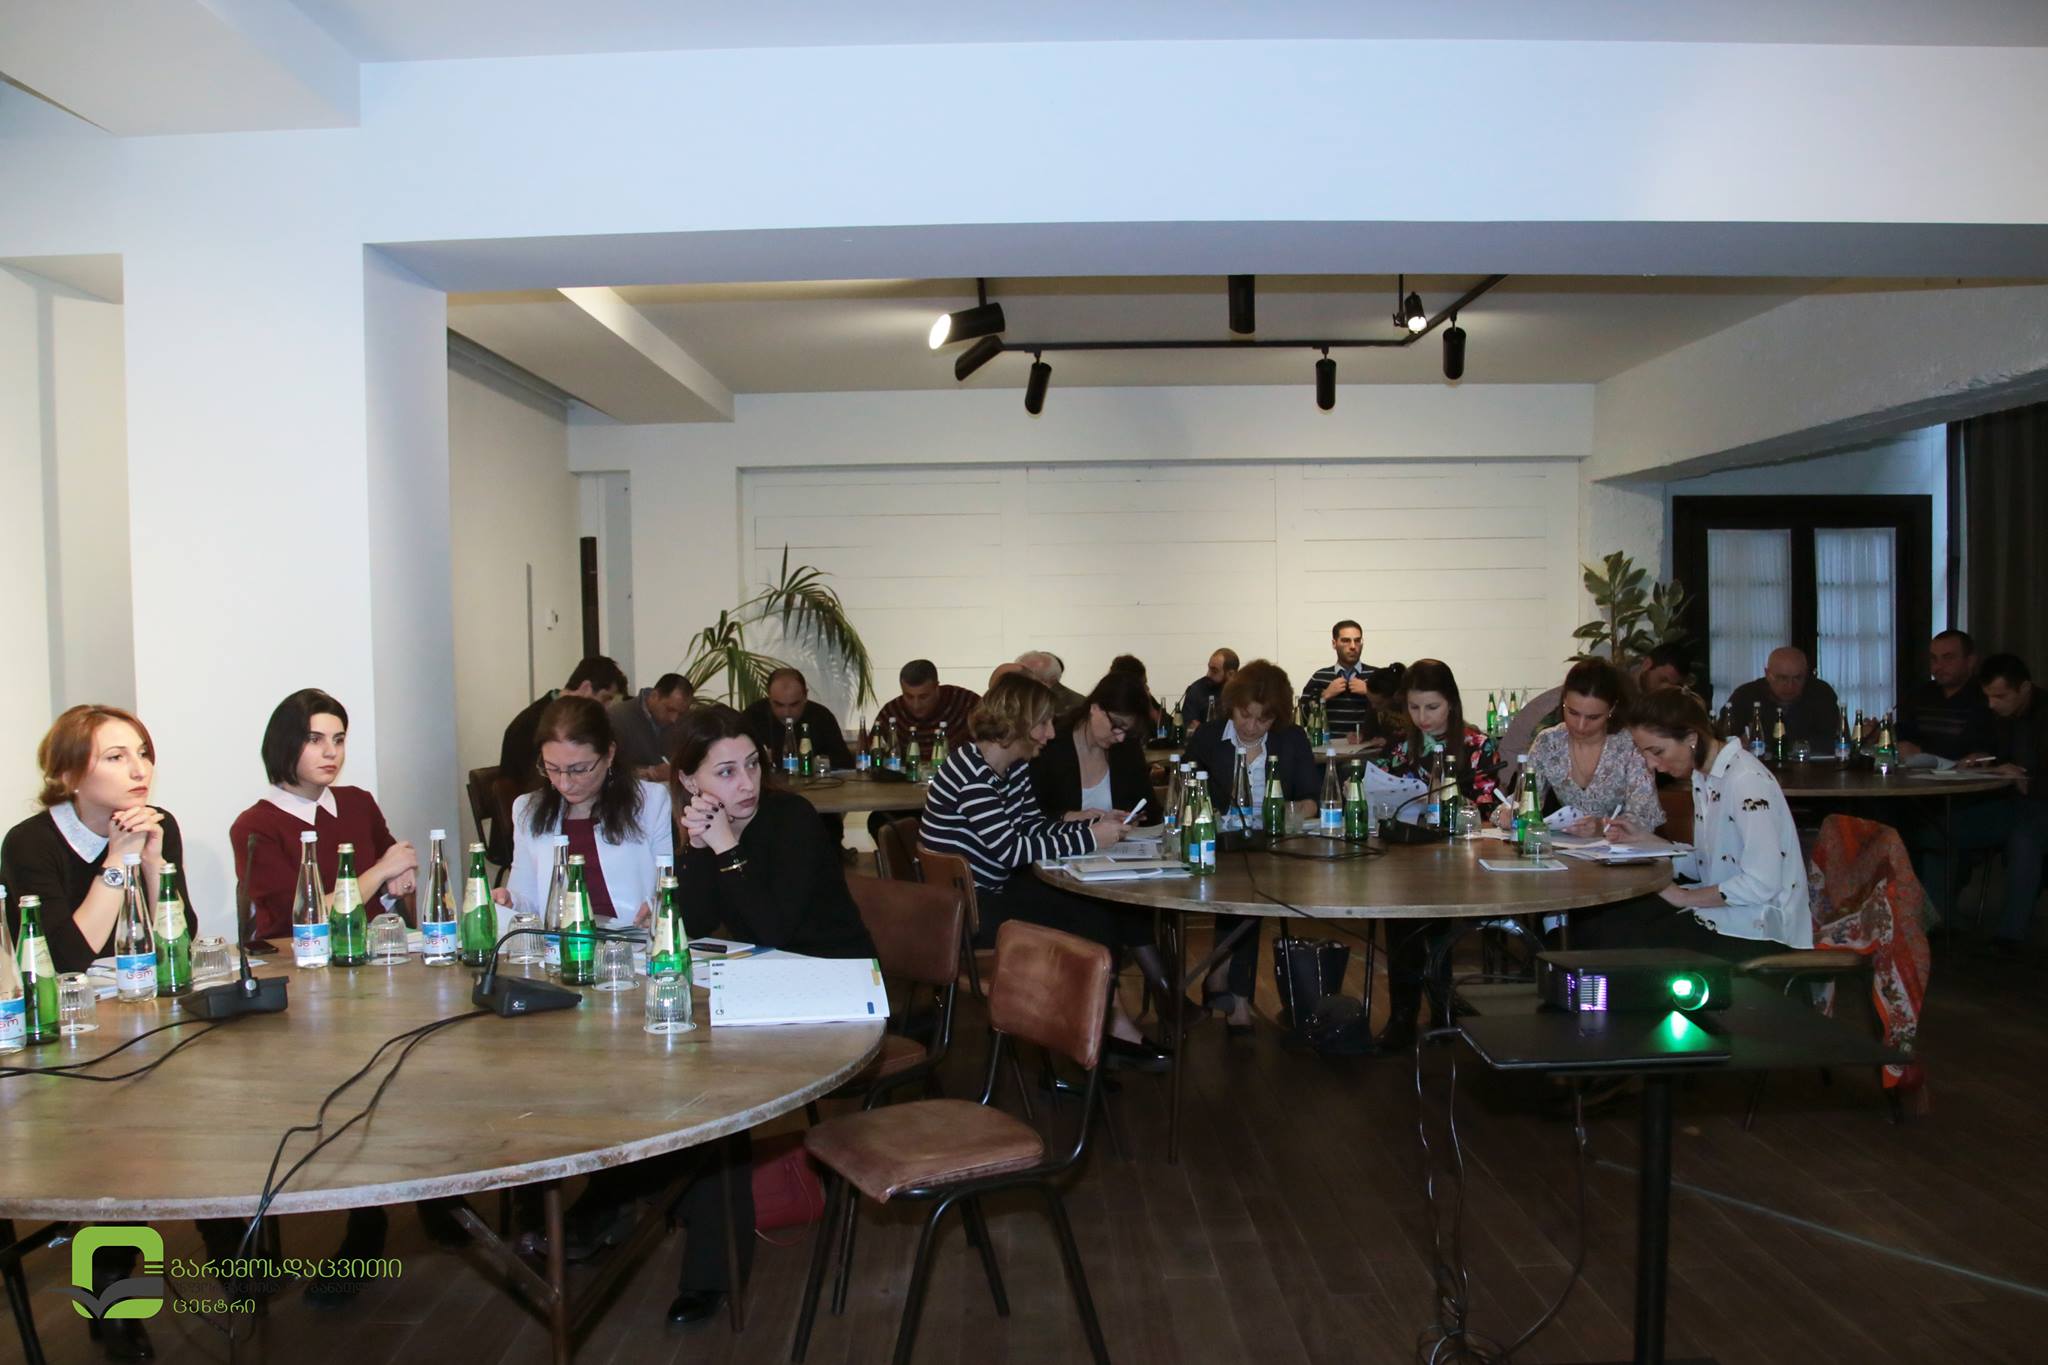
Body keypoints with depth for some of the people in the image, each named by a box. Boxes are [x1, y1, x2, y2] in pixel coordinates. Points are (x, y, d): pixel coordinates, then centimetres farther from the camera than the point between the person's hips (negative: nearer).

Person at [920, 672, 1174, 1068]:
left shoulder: (1015, 766, 5)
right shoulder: (971, 771, -23)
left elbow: (1035, 827, 8)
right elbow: (1009, 850, -28)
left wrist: (1096, 825, -7)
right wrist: (1089, 839, -23)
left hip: (996, 891, 9)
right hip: (965, 907, -9)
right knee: (1091, 917, -14)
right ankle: (1114, 1028, 3)